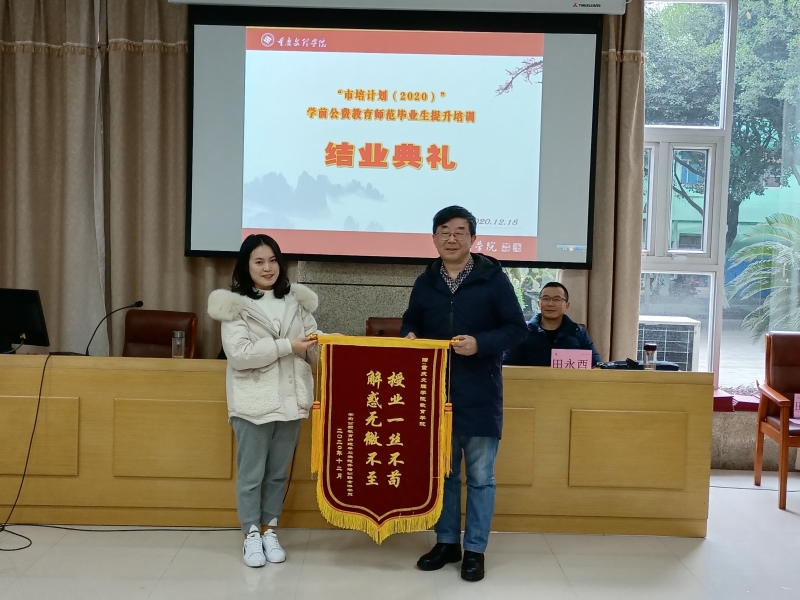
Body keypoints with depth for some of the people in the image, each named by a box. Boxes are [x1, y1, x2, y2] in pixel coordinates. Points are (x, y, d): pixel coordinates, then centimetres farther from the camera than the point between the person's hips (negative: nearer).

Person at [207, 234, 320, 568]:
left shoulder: (296, 300, 6)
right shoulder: (234, 304, -5)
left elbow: (311, 345, 7)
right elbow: (238, 353, -15)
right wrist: (286, 346, -18)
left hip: (290, 399, 4)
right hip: (254, 401, -3)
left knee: (279, 471, 14)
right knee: (251, 472, 6)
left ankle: (270, 530, 29)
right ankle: (251, 535, 21)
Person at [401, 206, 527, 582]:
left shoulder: (493, 278, -5)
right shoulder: (425, 282, 8)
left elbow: (517, 329, -5)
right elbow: (411, 324, 19)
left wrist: (480, 343, -21)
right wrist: (409, 338, -5)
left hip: (479, 394, -4)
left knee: (480, 476, 5)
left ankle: (475, 550, 18)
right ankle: (447, 542, 28)